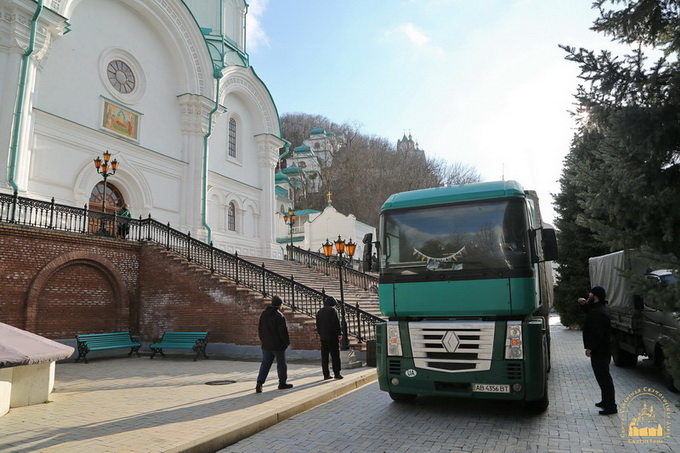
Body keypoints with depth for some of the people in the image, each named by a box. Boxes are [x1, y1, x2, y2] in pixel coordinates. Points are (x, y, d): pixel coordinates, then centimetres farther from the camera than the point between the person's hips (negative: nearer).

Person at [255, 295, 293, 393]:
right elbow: (283, 331, -16)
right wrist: (287, 342, -4)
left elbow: (260, 328, 15)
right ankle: (282, 383, 18)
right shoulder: (279, 315, -17)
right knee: (281, 364, 9)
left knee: (265, 363, 9)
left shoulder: (264, 314, 7)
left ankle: (260, 382, -5)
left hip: (266, 344, 6)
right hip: (278, 344, -6)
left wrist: (262, 339, 24)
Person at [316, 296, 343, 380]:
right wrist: (339, 333, -6)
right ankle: (336, 374, 0)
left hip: (323, 337, 6)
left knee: (324, 356, 7)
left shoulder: (319, 312, 15)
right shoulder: (332, 310, -7)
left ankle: (326, 374, 9)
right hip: (332, 336, -6)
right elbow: (336, 323, -12)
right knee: (335, 355, 0)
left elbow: (318, 325, 17)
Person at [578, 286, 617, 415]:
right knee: (603, 376, 20)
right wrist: (585, 303, 15)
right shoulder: (600, 308, 9)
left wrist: (590, 348, -20)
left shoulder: (599, 313, -23)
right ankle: (606, 401, 31)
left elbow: (597, 333, -26)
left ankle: (610, 406, -1)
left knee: (603, 377, -6)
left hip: (599, 351, -11)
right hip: (602, 349, 11)